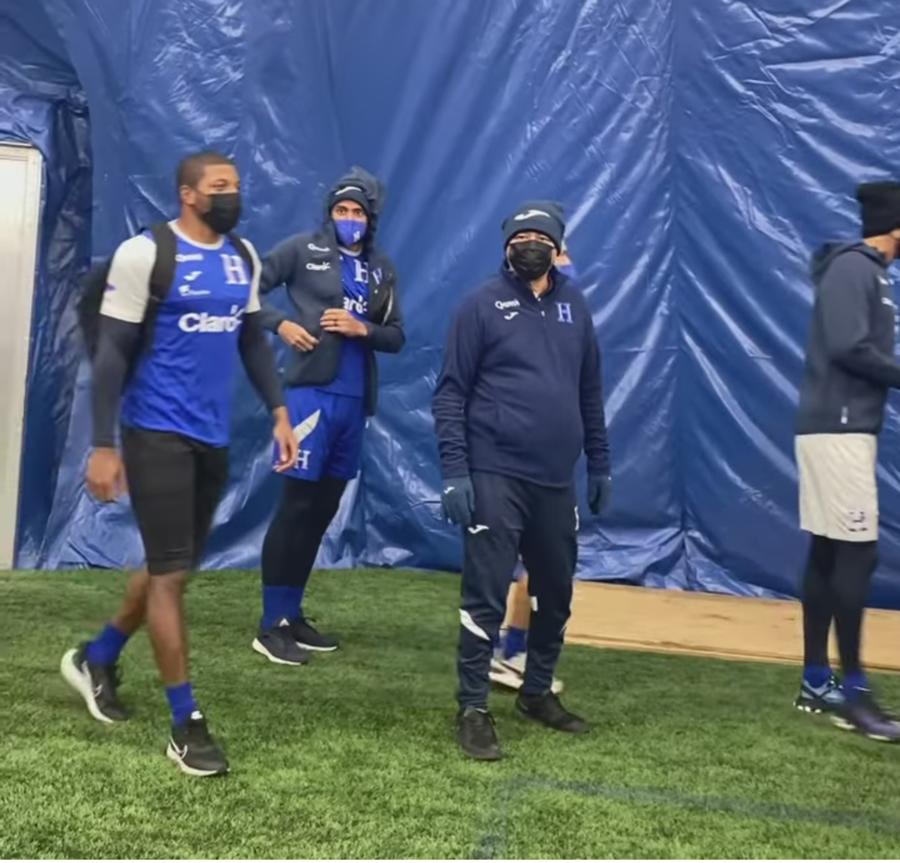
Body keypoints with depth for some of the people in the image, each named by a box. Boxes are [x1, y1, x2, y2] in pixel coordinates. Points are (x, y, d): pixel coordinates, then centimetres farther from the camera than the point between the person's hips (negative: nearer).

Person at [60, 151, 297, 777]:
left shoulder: (245, 257, 8)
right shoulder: (145, 254, -11)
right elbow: (113, 352, -10)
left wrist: (279, 412, 11)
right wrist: (103, 445, -13)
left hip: (213, 437, 7)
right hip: (157, 434, -7)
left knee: (173, 566, 17)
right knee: (172, 573, -3)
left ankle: (96, 659, 41)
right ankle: (187, 724, 8)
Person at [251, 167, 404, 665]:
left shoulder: (382, 270, 13)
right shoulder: (302, 250, 0)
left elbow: (396, 337, 12)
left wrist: (363, 329, -7)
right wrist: (280, 323, -14)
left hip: (355, 401, 6)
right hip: (310, 393, -6)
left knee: (324, 509, 12)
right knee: (297, 506, -5)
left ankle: (292, 614, 24)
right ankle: (271, 625, 3)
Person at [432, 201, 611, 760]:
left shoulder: (574, 306, 11)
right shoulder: (482, 305, -2)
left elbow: (590, 391, 17)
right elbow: (451, 394, -5)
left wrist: (600, 465, 16)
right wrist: (454, 472, -13)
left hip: (556, 480, 5)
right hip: (495, 476, -5)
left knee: (556, 594, 14)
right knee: (486, 597, -3)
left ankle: (538, 693, 32)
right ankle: (473, 709, 9)